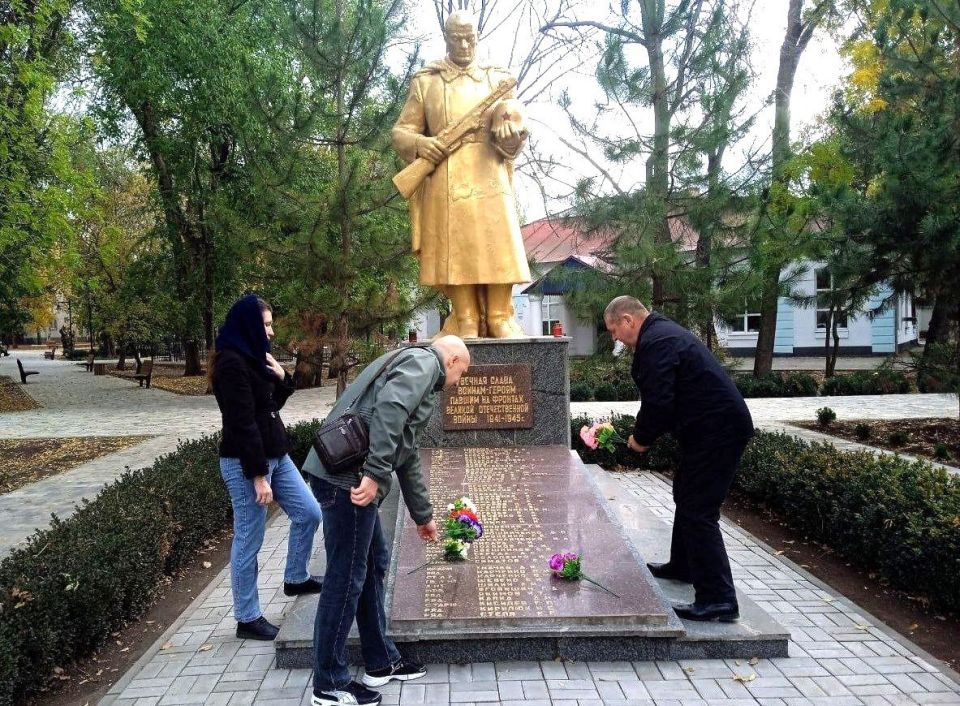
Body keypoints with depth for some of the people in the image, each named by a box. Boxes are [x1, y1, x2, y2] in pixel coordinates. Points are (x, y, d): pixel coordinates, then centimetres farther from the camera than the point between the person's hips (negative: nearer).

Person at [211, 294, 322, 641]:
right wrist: (258, 475, -22)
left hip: (275, 455, 10)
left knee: (309, 513, 15)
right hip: (245, 463, -10)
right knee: (248, 541, 1)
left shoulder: (253, 357, 11)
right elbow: (243, 423, -22)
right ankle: (247, 619, 14)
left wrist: (281, 377, -2)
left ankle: (295, 579, 34)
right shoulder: (232, 363, -18)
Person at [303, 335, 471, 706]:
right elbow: (389, 409, -23)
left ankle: (381, 662, 32)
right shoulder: (423, 361, -1)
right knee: (346, 577, 0)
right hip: (347, 477, -10)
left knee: (374, 563, 19)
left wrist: (422, 515, 39)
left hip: (347, 475, 10)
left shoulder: (413, 368, 28)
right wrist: (375, 474, -26)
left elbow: (408, 456, 34)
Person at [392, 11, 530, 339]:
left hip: (489, 179, 1)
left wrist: (509, 127, -14)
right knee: (455, 250, -7)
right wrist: (418, 143, -12)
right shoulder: (425, 81, 13)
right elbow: (400, 131, 11)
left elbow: (520, 127, 10)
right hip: (446, 182, -1)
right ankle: (466, 322, -3)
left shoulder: (497, 79, 17)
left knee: (496, 248, -7)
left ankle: (501, 318, -2)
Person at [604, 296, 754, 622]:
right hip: (717, 427, 11)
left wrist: (641, 438, -7)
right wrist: (645, 433, 12)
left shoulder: (656, 343, -18)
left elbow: (658, 402, -24)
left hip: (716, 431, -11)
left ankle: (718, 599, -7)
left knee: (698, 512, -10)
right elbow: (662, 397, 21)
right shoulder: (663, 332, 17)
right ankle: (683, 566, 41)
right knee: (687, 497, 24)